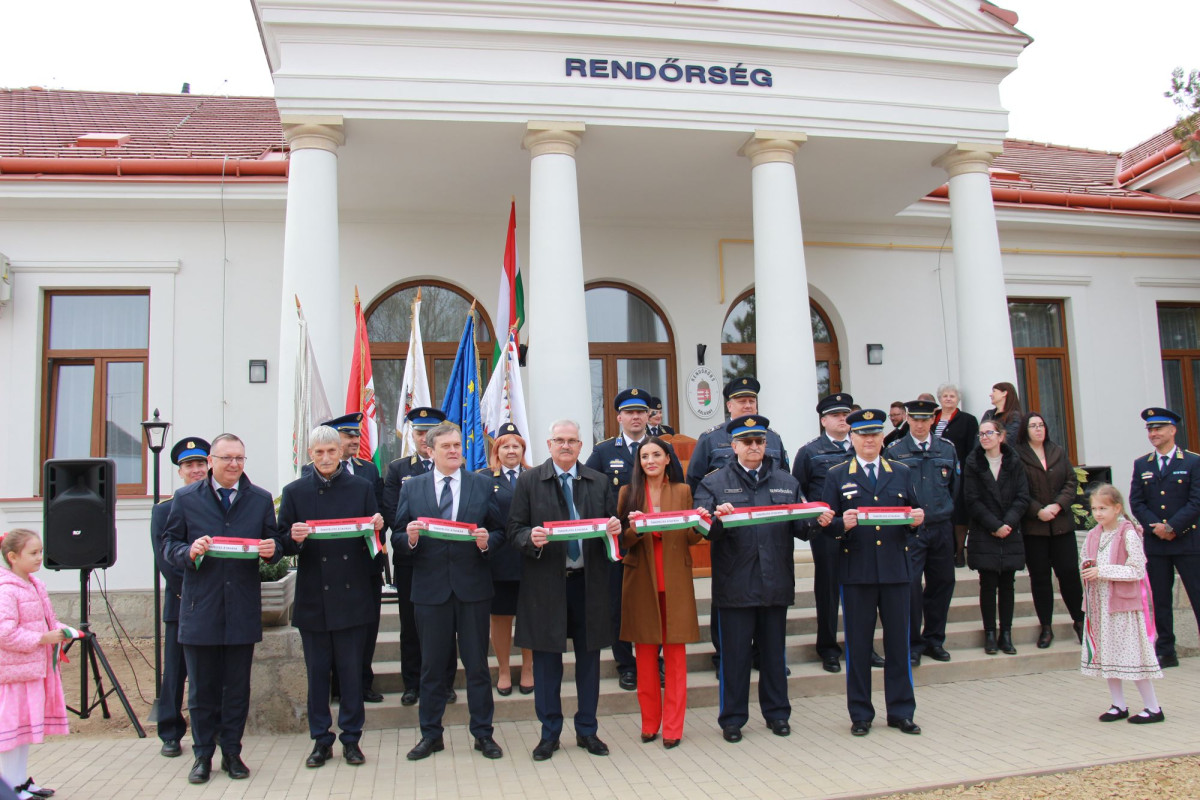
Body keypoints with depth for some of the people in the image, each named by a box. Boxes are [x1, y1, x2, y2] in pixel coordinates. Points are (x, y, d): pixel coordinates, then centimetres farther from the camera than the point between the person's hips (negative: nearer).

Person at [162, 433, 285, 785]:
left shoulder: (261, 500, 8)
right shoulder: (186, 498, 5)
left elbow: (274, 544, 9)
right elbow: (169, 545, 4)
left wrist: (272, 549, -14)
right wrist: (189, 552, -17)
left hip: (242, 609, 1)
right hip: (200, 609, -1)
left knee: (237, 687, 8)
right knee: (202, 687, 7)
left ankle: (231, 752, 21)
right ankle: (203, 755, 21)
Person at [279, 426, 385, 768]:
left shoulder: (362, 488, 4)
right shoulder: (294, 491, 4)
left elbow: (376, 541, 4)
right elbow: (284, 545, 2)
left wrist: (377, 528, -18)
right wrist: (294, 538, -20)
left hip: (352, 595, 0)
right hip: (312, 596, 1)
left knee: (351, 671, 6)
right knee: (317, 672, 9)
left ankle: (352, 738, 19)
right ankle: (321, 740, 21)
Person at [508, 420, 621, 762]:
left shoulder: (599, 482, 10)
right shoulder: (529, 480, 2)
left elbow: (611, 525, 12)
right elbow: (515, 529, 0)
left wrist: (615, 528, -11)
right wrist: (531, 538, -21)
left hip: (589, 580, 2)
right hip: (546, 581, -2)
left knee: (589, 657, 9)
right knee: (546, 659, 5)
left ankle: (587, 730, 23)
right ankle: (550, 733, 19)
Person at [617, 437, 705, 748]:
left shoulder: (683, 491, 7)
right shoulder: (628, 493, 5)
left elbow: (691, 539, 6)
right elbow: (622, 541, 2)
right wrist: (634, 529, -19)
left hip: (675, 582, 0)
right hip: (641, 582, 0)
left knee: (675, 654, 1)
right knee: (645, 654, 6)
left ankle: (673, 727, 9)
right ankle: (649, 723, 18)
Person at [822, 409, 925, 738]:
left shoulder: (902, 473, 12)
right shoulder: (837, 475, 5)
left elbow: (914, 518, 12)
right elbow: (827, 523, 1)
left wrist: (917, 520, -10)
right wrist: (843, 524, -20)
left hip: (896, 569, 2)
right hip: (856, 571, -2)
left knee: (898, 642, 7)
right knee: (858, 645, 4)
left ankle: (901, 711, 19)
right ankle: (860, 715, 15)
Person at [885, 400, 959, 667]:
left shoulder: (947, 450, 9)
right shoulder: (894, 452, -1)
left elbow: (955, 487, 14)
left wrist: (948, 515, 9)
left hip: (942, 529, 4)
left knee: (942, 584, 10)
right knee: (910, 586, -6)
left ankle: (934, 640, 26)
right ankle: (913, 645, 7)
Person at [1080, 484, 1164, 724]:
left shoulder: (1128, 535, -12)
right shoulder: (1092, 536, 7)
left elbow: (1137, 570, -17)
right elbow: (1085, 565, 16)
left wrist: (1102, 571, -21)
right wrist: (1086, 567, -7)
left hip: (1124, 603, -6)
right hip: (1100, 604, 6)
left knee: (1131, 654, -2)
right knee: (1107, 653, 10)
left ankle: (1154, 707, 12)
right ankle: (1119, 706, 21)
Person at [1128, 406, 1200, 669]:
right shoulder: (1141, 465, 10)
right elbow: (1136, 502, 5)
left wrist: (1172, 527, -15)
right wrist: (1154, 527, -10)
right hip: (1155, 543, 3)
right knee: (1160, 600, 7)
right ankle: (1166, 652, 14)